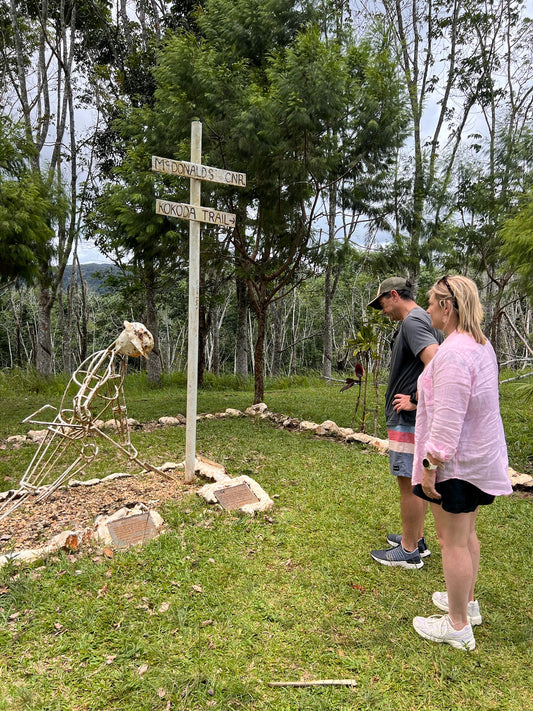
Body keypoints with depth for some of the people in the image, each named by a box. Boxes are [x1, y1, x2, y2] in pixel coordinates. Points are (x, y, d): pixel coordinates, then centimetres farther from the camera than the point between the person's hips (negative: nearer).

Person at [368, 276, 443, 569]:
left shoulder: (413, 321, -16)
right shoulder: (424, 320, 15)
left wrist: (416, 402, -22)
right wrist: (417, 400, 14)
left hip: (408, 420, -10)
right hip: (415, 418, 10)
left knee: (409, 482, -1)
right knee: (416, 480, 18)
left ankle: (409, 551, 11)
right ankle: (416, 539, 31)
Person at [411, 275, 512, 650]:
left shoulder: (453, 353, -25)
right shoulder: (481, 345, 8)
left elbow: (447, 420, -27)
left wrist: (430, 464, -20)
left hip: (455, 461, -10)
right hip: (480, 457, 10)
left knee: (453, 541, 3)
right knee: (466, 533, 23)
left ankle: (458, 626, 17)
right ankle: (467, 601, 40)